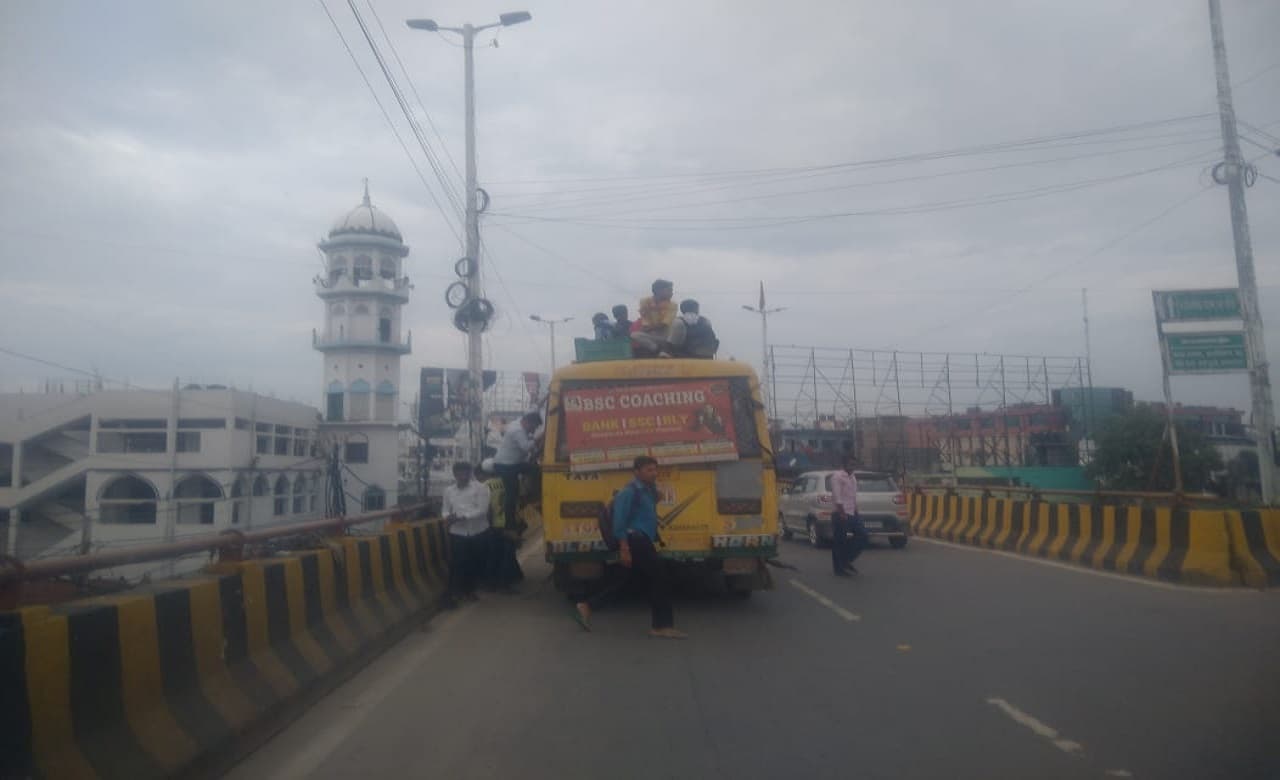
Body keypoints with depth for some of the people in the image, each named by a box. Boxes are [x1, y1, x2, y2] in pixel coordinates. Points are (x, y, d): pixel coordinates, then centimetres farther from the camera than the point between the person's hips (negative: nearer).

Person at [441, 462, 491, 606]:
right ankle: (452, 593, 4)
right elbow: (445, 509, 11)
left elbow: (482, 510, -13)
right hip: (458, 532, 1)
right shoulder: (449, 490, 6)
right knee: (456, 563, -6)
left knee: (475, 562, 10)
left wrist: (462, 517, -20)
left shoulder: (480, 488, -6)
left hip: (478, 532, -1)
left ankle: (469, 589, 30)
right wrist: (448, 517, -14)